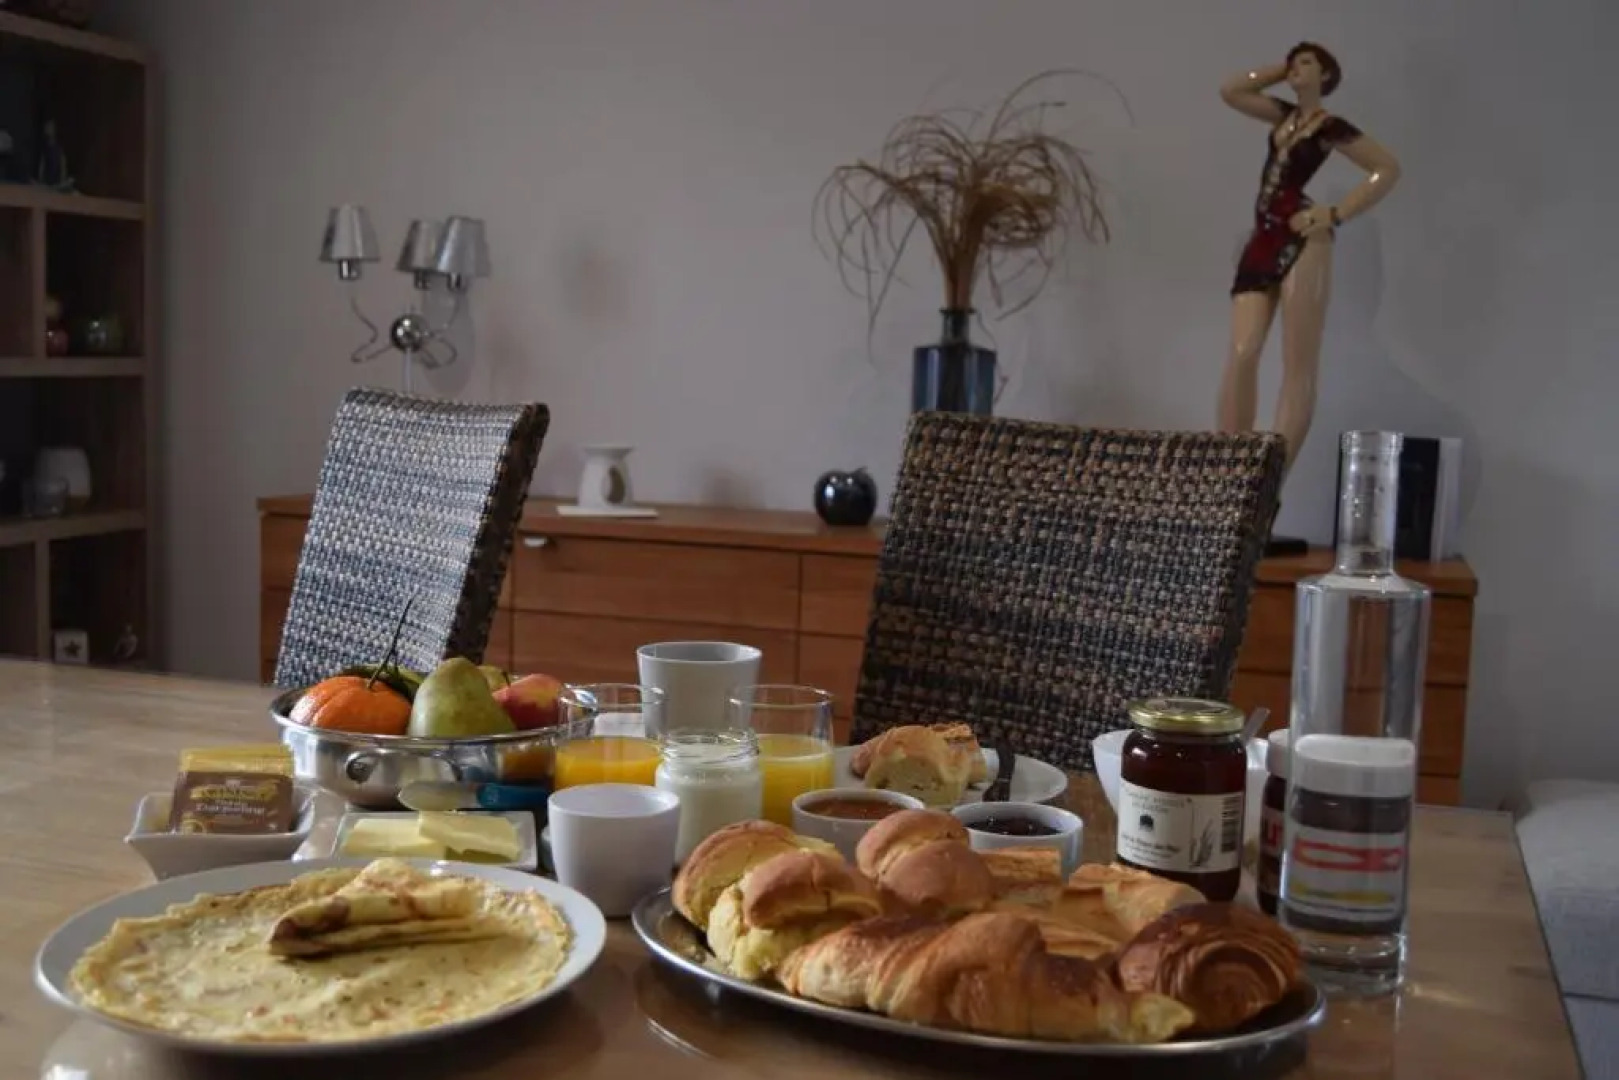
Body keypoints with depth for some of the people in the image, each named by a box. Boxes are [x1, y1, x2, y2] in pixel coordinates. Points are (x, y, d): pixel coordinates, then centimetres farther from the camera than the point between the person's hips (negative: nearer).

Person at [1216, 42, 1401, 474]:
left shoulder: (1331, 127, 1)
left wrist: (1336, 215, -7)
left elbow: (1388, 169, -3)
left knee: (1299, 366, -7)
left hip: (1302, 243, -7)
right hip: (1263, 244, 7)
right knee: (1241, 354, -7)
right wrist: (1278, 70, 19)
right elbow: (1229, 91, 24)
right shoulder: (1285, 115, 20)